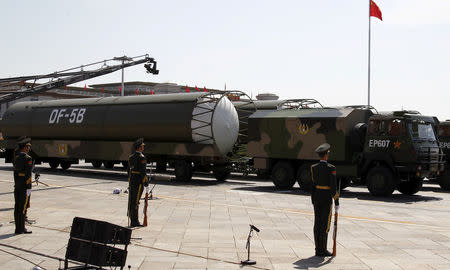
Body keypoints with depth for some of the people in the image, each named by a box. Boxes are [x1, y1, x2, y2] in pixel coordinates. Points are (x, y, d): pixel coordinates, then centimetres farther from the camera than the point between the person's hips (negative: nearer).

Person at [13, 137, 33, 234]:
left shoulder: (16, 158, 11)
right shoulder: (28, 158, -13)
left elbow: (15, 172, 13)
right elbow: (28, 174, -17)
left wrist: (16, 185, 17)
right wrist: (29, 188, -15)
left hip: (17, 185, 8)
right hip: (25, 185, -8)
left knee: (17, 206, 9)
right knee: (23, 207, -4)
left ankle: (18, 228, 13)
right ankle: (21, 228, -2)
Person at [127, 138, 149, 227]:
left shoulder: (131, 157, 12)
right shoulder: (141, 158, -13)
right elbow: (143, 172, -17)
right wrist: (146, 184, -14)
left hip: (131, 182, 8)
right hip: (139, 182, -8)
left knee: (131, 201, 11)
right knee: (135, 201, -7)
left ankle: (132, 220, 18)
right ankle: (135, 221, -4)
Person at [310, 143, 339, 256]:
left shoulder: (314, 167, 3)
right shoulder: (331, 168, -13)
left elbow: (312, 184, 6)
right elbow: (333, 187, -15)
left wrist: (313, 200, 13)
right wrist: (336, 202, -8)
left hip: (316, 197, 6)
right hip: (327, 198, -6)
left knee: (317, 224, 9)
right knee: (325, 224, -1)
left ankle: (318, 249, 13)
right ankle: (323, 250, 1)